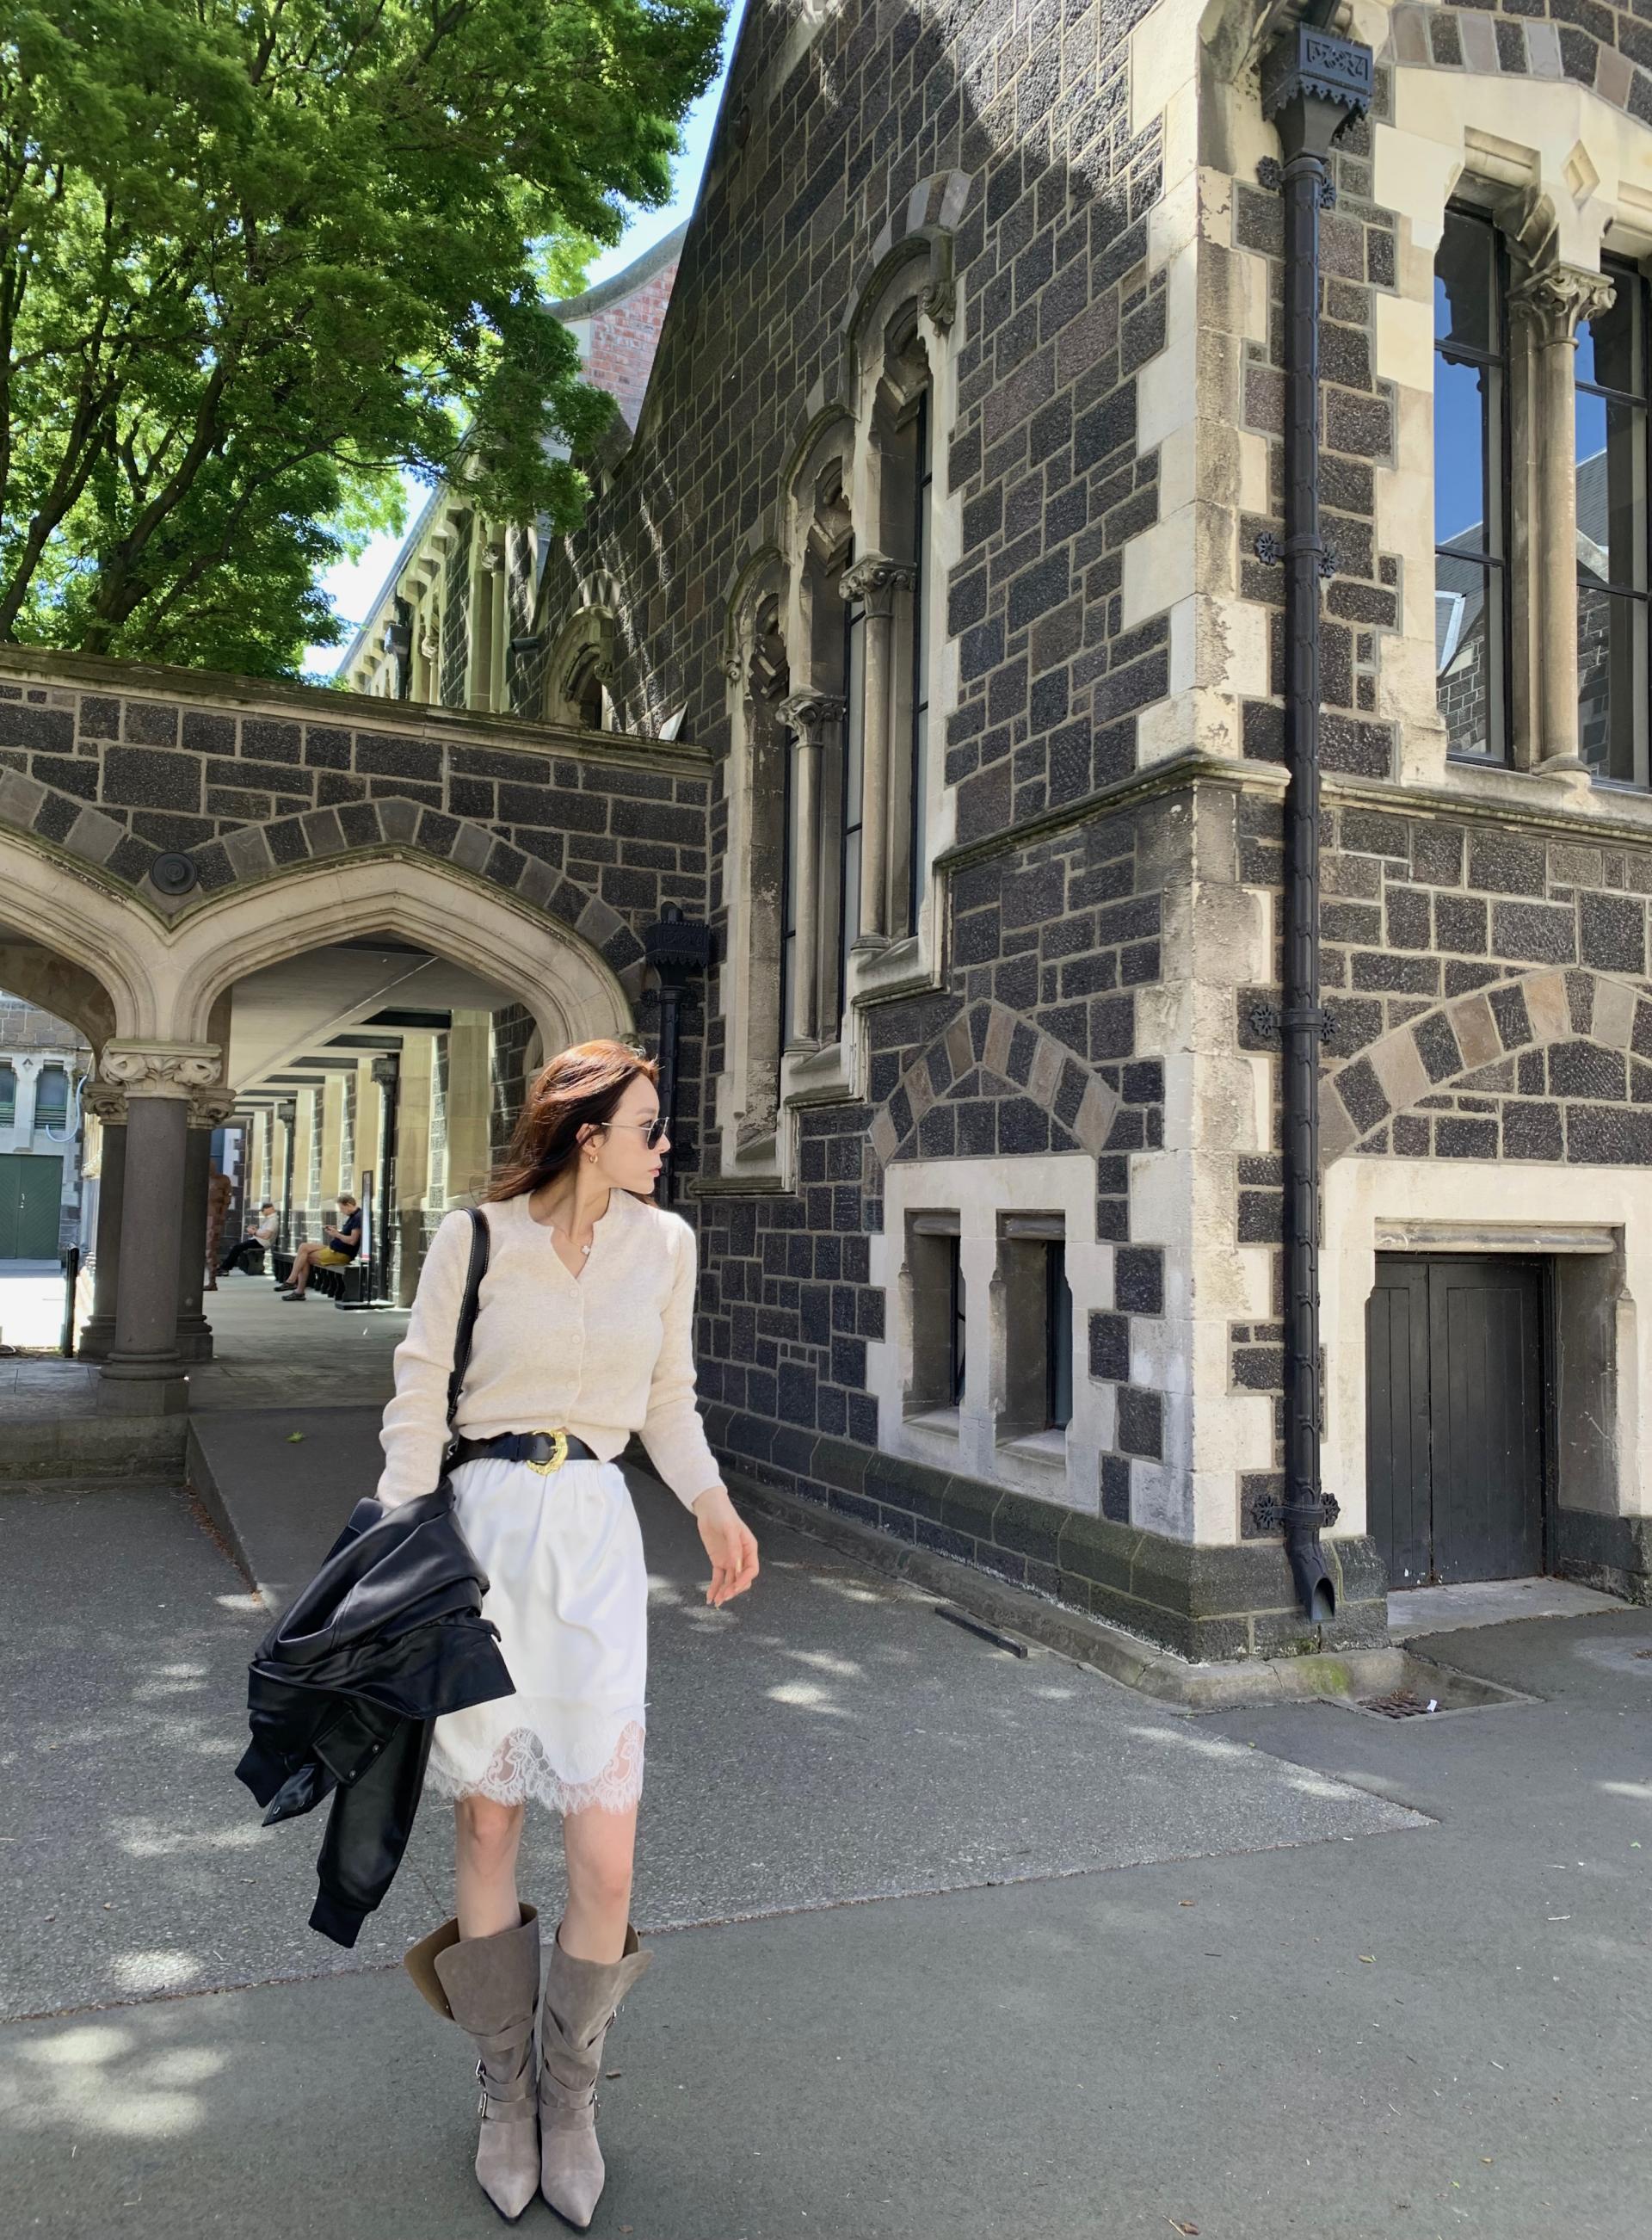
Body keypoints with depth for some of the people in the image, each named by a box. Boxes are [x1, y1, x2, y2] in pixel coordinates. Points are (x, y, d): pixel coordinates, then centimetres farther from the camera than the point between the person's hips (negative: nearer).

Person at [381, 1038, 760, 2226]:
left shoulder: (666, 1243, 5)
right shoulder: (476, 1238, -4)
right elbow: (420, 1402, -1)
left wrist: (710, 1501, -3)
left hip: (596, 1531, 2)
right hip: (484, 1523, -2)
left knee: (606, 1852, -1)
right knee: (487, 1820, 8)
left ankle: (572, 2096, 25)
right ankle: (505, 2088, 31)